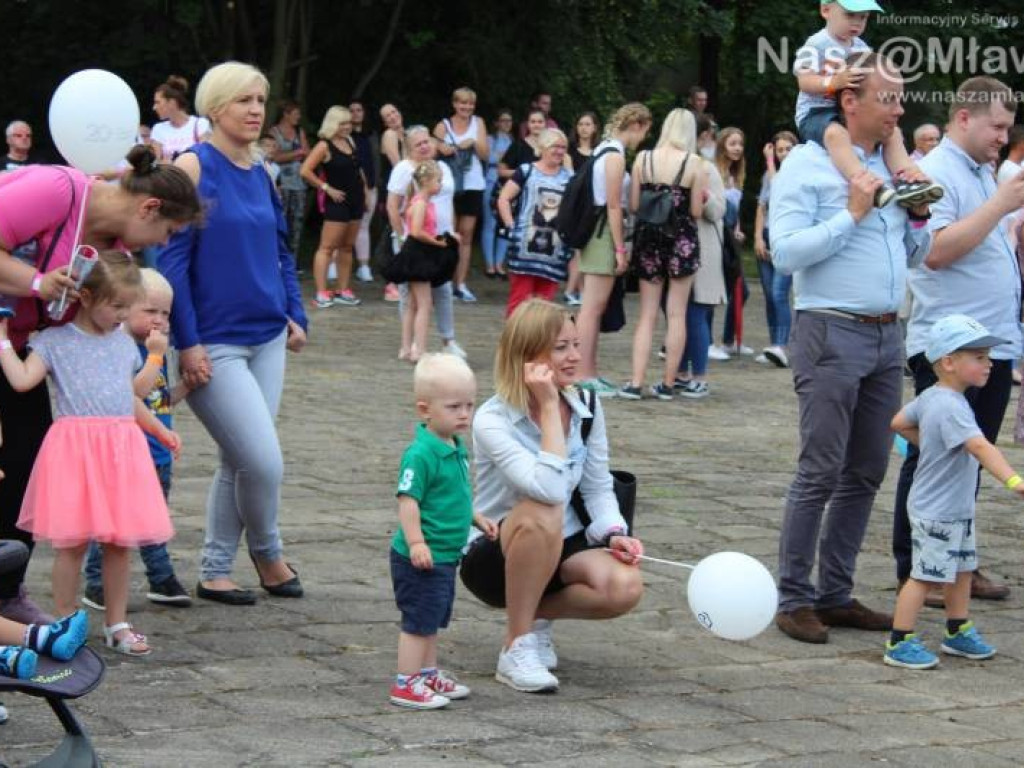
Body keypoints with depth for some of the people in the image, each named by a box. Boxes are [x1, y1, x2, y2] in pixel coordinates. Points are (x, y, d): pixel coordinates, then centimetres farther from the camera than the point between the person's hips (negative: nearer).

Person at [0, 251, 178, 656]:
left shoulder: (124, 342, 16)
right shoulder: (55, 341, -1)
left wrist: (161, 431, 29)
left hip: (121, 450, 5)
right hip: (75, 448, -5)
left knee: (120, 542, 8)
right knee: (72, 543, -3)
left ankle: (117, 624, 19)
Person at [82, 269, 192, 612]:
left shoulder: (155, 350, 13)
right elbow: (135, 390, -27)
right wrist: (155, 355, -24)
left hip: (158, 454, 8)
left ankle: (162, 579, 24)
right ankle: (96, 583, 9)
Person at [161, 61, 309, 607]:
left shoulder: (260, 174, 10)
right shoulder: (193, 167, -10)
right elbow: (172, 259, -13)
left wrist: (295, 315, 9)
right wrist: (187, 343, -16)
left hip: (266, 337, 7)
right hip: (215, 344, -7)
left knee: (239, 460, 9)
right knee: (264, 462, -8)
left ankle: (215, 574, 20)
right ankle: (267, 552, 18)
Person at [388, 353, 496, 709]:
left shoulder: (456, 449, 8)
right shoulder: (420, 454, -22)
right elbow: (408, 500, -25)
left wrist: (477, 519, 26)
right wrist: (416, 542, -30)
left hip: (445, 556, 9)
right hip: (423, 557, -9)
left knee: (431, 619, 20)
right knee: (419, 620, -2)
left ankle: (428, 674, 33)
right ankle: (405, 685, 6)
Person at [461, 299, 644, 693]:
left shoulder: (586, 406, -3)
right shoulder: (493, 420, -21)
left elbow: (598, 487, 3)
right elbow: (549, 490, -35)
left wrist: (613, 534, -16)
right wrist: (548, 407, -30)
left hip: (558, 549, 5)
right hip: (492, 557, -5)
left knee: (625, 586, -27)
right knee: (540, 515, -39)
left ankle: (538, 615, 5)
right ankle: (515, 648, -21)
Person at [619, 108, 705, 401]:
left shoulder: (643, 158, -2)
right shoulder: (694, 163, -9)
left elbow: (633, 205, 0)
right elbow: (696, 212, -7)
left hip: (648, 239, 2)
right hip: (681, 241, -2)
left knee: (647, 314, 7)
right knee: (676, 314, 7)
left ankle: (636, 383, -1)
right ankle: (668, 383, 9)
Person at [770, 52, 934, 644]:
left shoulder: (893, 167, 15)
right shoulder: (807, 166, -6)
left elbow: (916, 255, 21)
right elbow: (786, 252, -16)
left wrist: (919, 216, 3)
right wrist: (852, 214, -15)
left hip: (887, 336, 7)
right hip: (832, 334, -7)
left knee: (866, 474, 10)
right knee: (821, 473, -7)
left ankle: (835, 594, 18)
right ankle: (794, 598, 0)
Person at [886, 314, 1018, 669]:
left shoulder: (929, 397, 4)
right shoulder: (951, 407, -27)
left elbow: (899, 423, 19)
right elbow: (980, 446, -40)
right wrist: (1013, 480, -49)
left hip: (958, 511, 10)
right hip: (936, 513, -10)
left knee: (962, 570, 19)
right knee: (925, 575, -3)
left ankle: (958, 633, 33)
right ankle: (899, 643, 4)